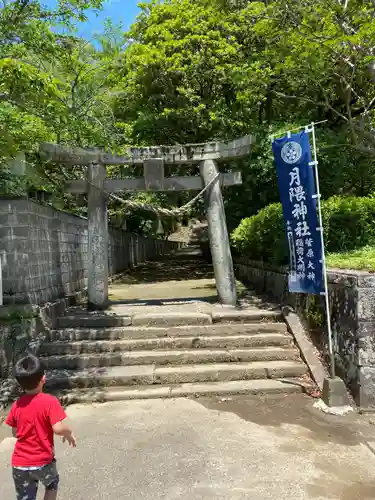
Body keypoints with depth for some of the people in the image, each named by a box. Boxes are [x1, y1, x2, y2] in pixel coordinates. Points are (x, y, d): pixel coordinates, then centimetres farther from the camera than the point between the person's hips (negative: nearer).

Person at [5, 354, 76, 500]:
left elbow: (15, 432, 8)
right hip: (43, 461, -3)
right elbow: (58, 429, -24)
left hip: (19, 464, 3)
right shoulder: (49, 401, -18)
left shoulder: (17, 405, -3)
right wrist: (69, 433, -4)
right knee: (52, 485, 28)